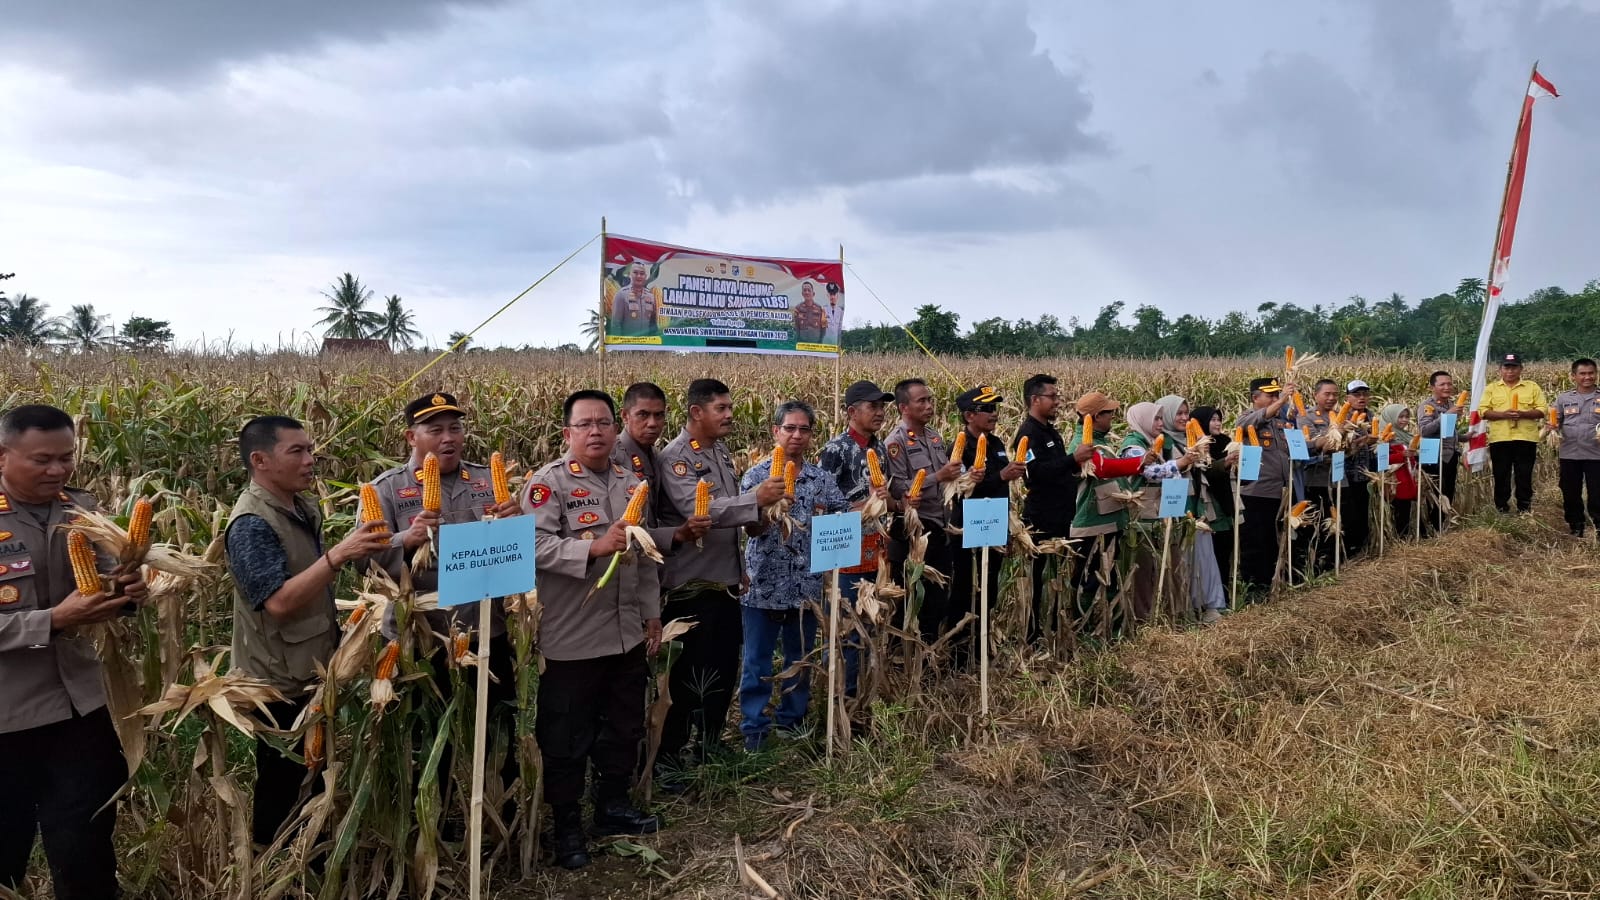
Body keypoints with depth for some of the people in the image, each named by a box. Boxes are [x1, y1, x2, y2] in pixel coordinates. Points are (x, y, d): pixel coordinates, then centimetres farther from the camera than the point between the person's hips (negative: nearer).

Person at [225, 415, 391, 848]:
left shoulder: (304, 507, 5)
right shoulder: (251, 523, -22)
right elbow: (279, 602, -31)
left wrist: (352, 550, 5)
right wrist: (338, 554, -37)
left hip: (314, 670, 9)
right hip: (281, 681, -9)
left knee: (317, 778, 22)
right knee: (281, 789, 8)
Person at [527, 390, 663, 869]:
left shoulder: (631, 484, 11)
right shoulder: (547, 482, -10)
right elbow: (535, 546, -22)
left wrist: (652, 613, 15)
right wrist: (595, 547, -31)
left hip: (628, 634, 6)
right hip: (571, 639, -6)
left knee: (625, 727, 18)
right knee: (567, 737, 7)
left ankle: (614, 805, 37)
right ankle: (566, 825, 23)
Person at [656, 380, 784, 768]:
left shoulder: (721, 451, 11)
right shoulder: (675, 457, -16)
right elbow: (697, 511, -30)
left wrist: (755, 516, 6)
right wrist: (756, 499, -33)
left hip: (726, 579, 8)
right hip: (693, 583, -8)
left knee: (725, 666, 17)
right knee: (692, 673, 1)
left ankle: (711, 743, 33)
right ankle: (667, 753, 16)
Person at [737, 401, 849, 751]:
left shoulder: (821, 478, 5)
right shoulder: (757, 475, -4)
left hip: (806, 584, 3)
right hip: (764, 583, -3)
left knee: (801, 659, 14)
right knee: (757, 662, 4)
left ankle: (793, 723, 30)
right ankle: (754, 729, 16)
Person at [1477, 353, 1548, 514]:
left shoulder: (1532, 387, 8)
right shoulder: (1491, 388, 8)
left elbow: (1542, 411, 3)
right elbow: (1483, 411, 0)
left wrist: (1523, 413, -15)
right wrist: (1503, 414, -16)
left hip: (1525, 439, 0)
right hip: (1499, 439, 0)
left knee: (1524, 476, 3)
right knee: (1501, 476, 5)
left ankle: (1524, 509, 12)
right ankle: (1501, 508, 14)